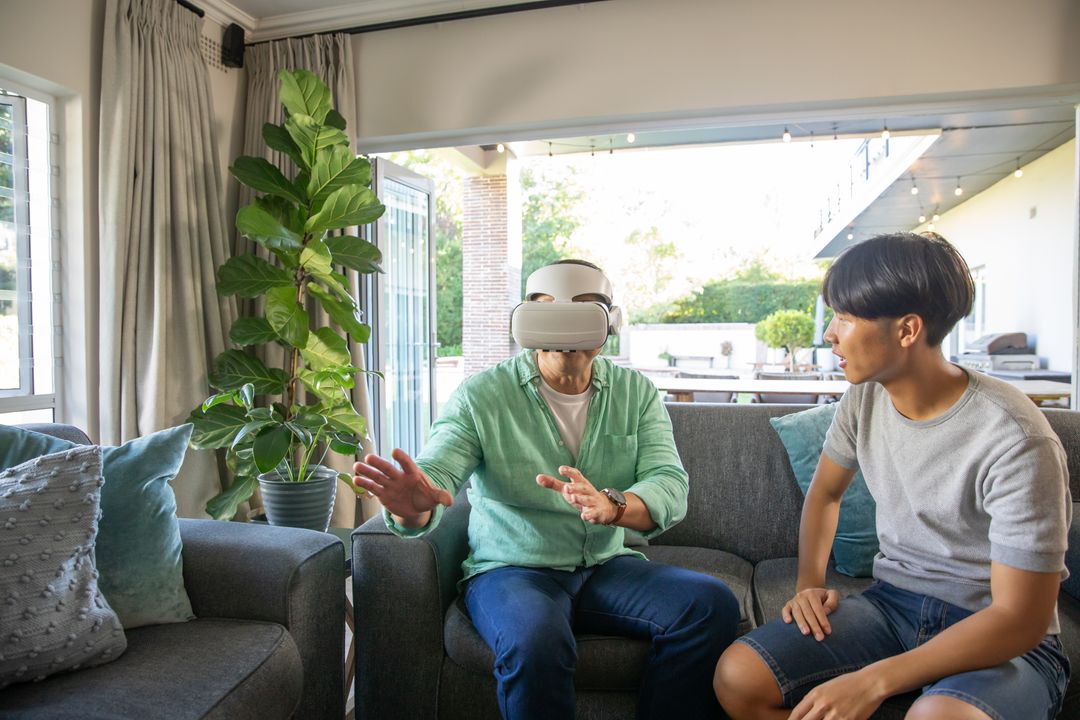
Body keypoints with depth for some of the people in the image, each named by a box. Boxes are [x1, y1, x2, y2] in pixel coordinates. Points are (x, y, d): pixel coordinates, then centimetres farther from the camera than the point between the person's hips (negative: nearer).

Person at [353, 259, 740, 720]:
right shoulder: (481, 395, -7)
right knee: (535, 642, -35)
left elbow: (670, 487, -11)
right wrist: (412, 505, -45)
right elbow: (435, 472, -19)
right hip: (511, 568, -3)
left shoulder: (636, 393, 1)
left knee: (712, 604, -20)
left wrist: (610, 505, -35)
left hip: (608, 565, 4)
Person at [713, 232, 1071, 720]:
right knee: (736, 678, -14)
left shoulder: (1015, 439, -22)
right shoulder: (865, 398, -3)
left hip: (1003, 640, -5)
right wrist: (810, 582, -2)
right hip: (892, 602, 5)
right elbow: (824, 493, 14)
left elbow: (1020, 619, -20)